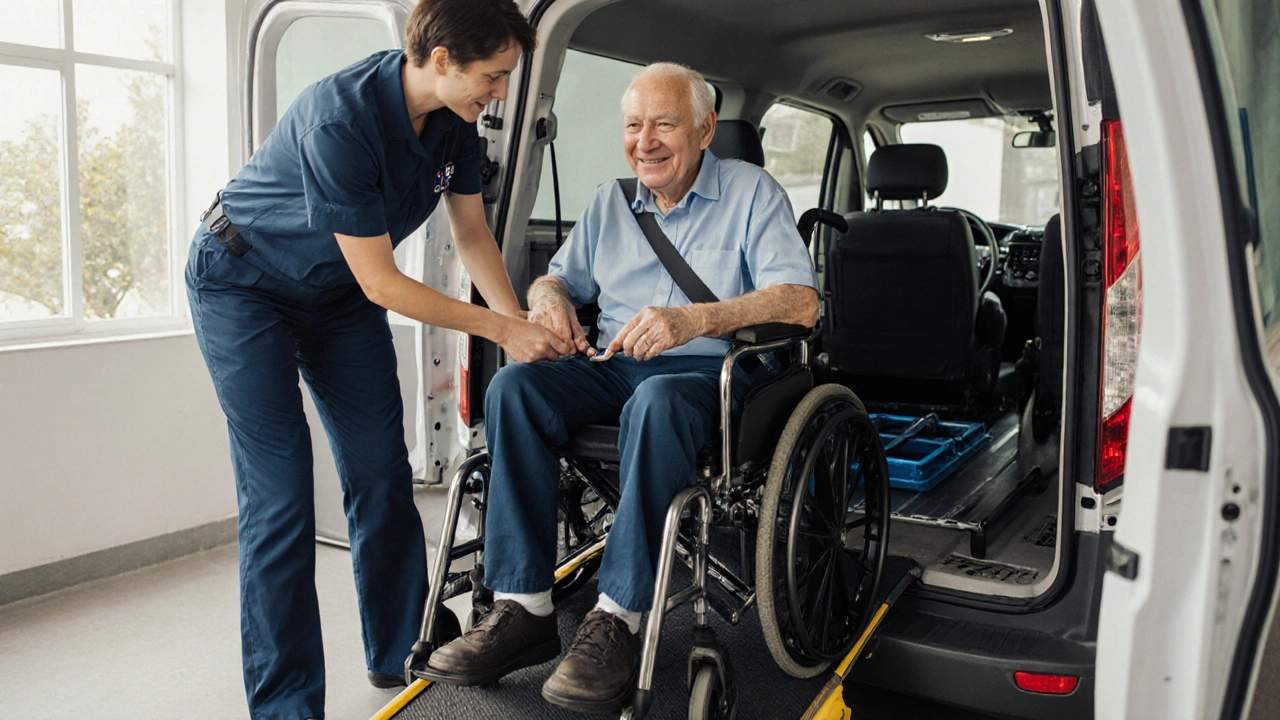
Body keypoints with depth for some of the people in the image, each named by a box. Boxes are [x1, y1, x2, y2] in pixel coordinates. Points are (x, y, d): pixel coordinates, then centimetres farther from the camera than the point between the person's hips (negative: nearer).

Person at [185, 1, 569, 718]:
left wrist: (521, 325, -11)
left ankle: (402, 651, 17)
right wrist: (501, 328, -25)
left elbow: (473, 232, 0)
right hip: (245, 282, -6)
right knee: (280, 492, -11)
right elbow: (381, 284, -29)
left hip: (336, 290, 7)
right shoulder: (340, 120, -35)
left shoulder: (456, 118, -12)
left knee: (382, 472, 2)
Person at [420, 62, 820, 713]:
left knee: (656, 403, -39)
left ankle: (617, 618, -33)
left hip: (706, 372, -5)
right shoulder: (609, 203, 18)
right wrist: (548, 295, -6)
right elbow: (559, 277, 22)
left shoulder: (751, 192, 1)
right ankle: (524, 606, -23)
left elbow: (801, 303, -13)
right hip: (610, 365, 5)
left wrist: (693, 320, -28)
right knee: (513, 386, -23)